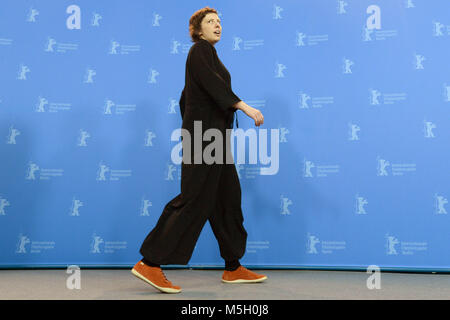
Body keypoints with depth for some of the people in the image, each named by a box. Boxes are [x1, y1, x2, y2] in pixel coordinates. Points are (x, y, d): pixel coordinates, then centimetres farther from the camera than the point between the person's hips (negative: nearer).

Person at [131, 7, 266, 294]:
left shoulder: (207, 53, 23)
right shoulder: (200, 50, -5)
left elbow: (185, 100, 25)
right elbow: (213, 84, -23)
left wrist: (192, 132, 28)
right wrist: (245, 107, -30)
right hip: (205, 135, -10)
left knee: (228, 197, 11)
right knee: (195, 199, -12)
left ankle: (233, 268, 18)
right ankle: (150, 264, -8)